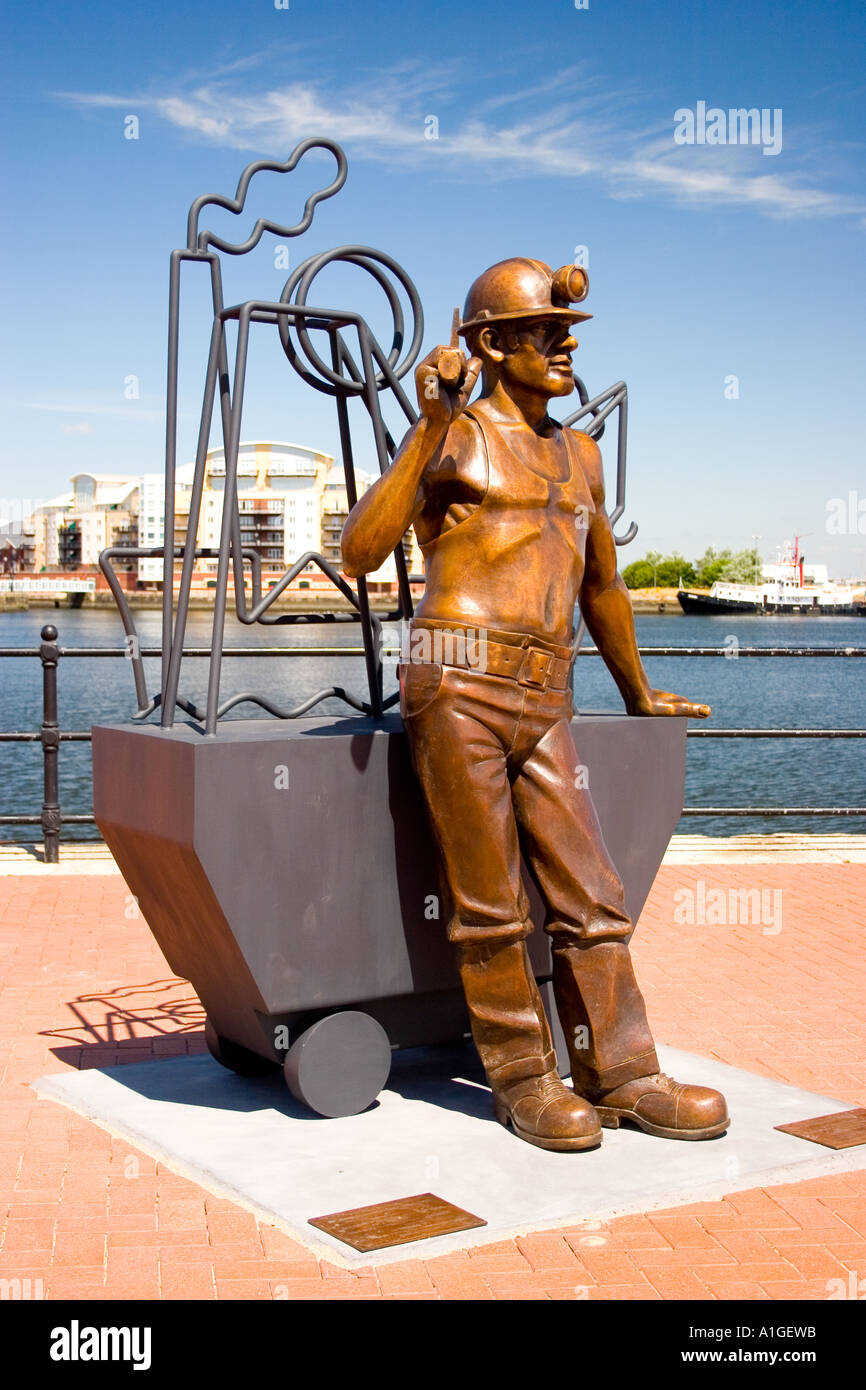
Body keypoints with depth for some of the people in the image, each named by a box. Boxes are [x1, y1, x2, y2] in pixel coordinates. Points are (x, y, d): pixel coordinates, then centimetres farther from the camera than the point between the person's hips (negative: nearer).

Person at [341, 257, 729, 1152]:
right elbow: (359, 552, -12)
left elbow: (602, 586, 33)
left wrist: (637, 694, 41)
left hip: (544, 702, 6)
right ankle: (522, 1079, 12)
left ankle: (620, 1074, 13)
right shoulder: (455, 437, 2)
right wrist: (430, 427, -18)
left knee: (590, 894, 4)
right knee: (488, 901, 0)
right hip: (459, 683, -6)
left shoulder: (578, 456, 21)